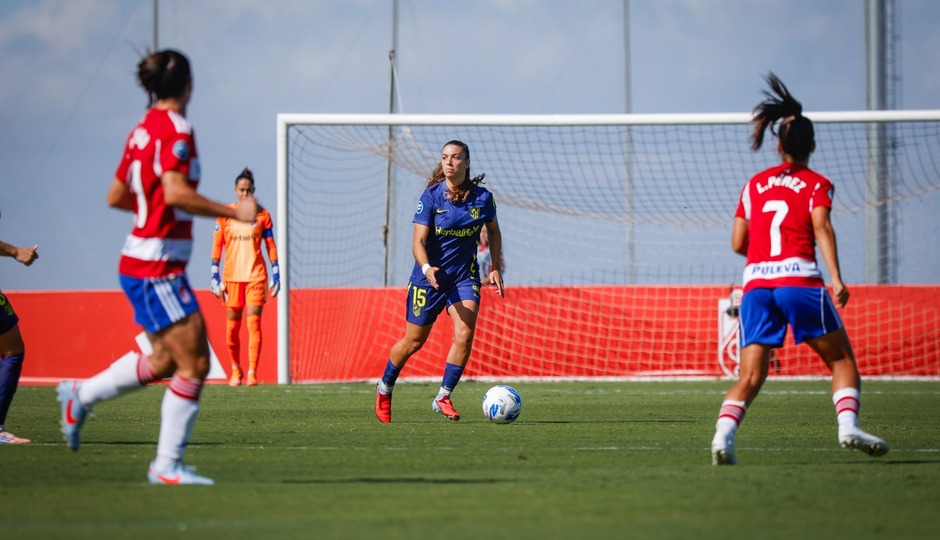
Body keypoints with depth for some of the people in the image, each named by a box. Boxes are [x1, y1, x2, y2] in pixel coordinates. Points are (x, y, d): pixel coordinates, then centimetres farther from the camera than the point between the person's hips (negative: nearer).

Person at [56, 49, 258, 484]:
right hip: (157, 266, -9)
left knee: (166, 359, 20)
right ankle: (167, 466, -4)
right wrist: (233, 212, -23)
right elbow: (176, 192, -27)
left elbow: (116, 196, 17)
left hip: (142, 263, 9)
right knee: (195, 363, -7)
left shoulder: (143, 129, 11)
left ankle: (80, 396, 29)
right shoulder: (175, 129, -15)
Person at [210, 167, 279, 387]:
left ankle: (252, 372, -11)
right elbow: (217, 246, 7)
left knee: (254, 324, -11)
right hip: (231, 277, 1)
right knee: (231, 327, 3)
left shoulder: (262, 214, 5)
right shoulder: (225, 214, 5)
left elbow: (271, 246, 8)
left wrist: (276, 274, 2)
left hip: (256, 276, -1)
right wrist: (215, 276, 1)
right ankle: (235, 370, 21)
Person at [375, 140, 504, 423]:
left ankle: (443, 397, -4)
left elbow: (493, 231, 13)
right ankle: (385, 388, 31)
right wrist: (427, 268, -36)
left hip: (464, 276, 2)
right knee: (414, 341, 6)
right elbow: (418, 241, -18)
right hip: (429, 276, -2)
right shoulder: (431, 196, -14)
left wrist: (495, 268, 8)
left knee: (465, 334, -18)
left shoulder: (482, 197, -6)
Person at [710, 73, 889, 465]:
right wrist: (836, 279, -17)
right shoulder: (816, 185, 8)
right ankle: (848, 426, -12)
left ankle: (723, 435, -24)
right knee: (842, 359, 9)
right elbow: (822, 229, -9)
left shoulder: (754, 185, 19)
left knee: (750, 377, -2)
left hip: (756, 283, 3)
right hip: (799, 279, -3)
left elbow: (738, 243, 17)